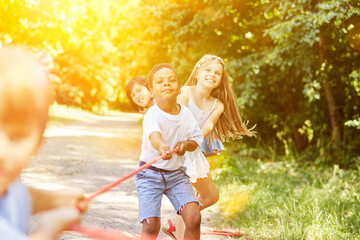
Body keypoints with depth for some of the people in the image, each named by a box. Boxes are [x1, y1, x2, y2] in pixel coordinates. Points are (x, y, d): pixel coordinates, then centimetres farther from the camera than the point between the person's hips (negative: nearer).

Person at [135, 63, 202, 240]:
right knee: (151, 225, -14)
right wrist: (162, 147, -66)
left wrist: (186, 144, -16)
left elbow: (196, 139, 8)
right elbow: (153, 135, -43)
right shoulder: (152, 115, -21)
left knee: (194, 217, -13)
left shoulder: (185, 113, -4)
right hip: (150, 174, -4)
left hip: (177, 173, 4)